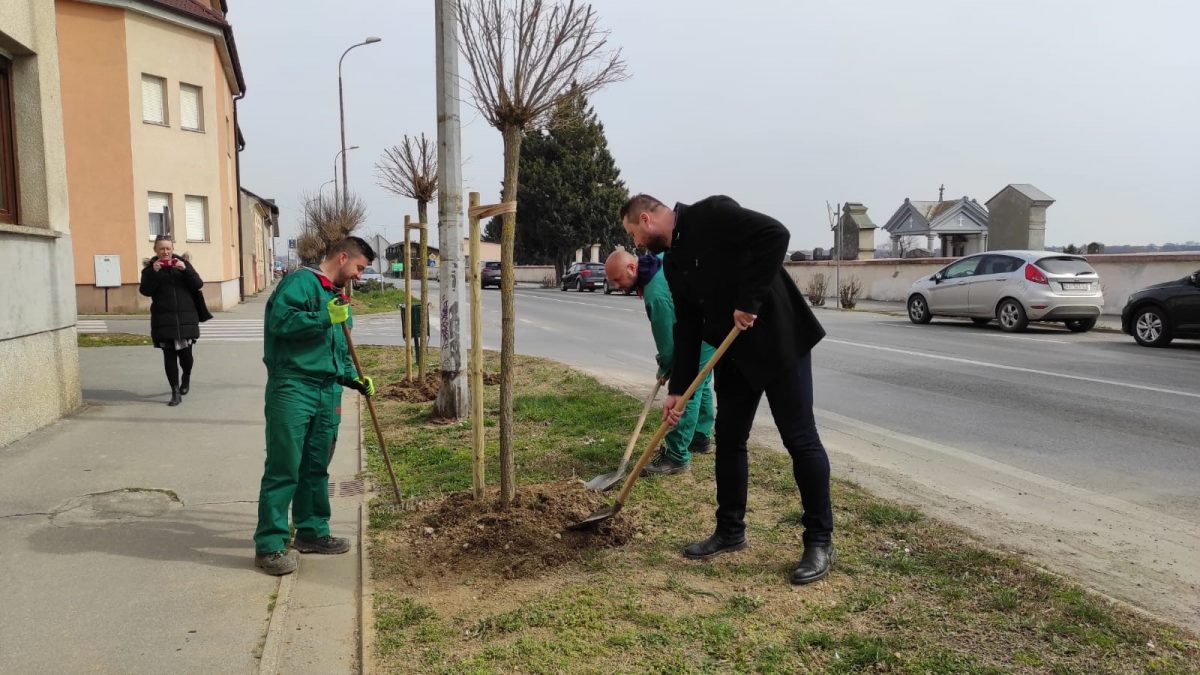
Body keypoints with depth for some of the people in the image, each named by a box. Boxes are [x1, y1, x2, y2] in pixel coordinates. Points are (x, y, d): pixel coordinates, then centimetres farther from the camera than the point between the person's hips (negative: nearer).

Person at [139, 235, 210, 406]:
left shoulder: (182, 263, 7)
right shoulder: (150, 268, 4)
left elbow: (198, 284, -2)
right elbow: (145, 291, -7)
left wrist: (185, 270, -16)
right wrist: (154, 272, -17)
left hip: (186, 317, 0)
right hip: (163, 319, 0)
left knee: (185, 352, -2)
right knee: (169, 355, 0)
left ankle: (186, 377, 30)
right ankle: (175, 392, 6)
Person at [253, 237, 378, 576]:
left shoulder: (339, 298, 21)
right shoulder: (301, 281, -5)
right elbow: (279, 319, -20)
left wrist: (354, 378, 12)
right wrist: (325, 318, -23)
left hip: (328, 392, 9)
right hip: (292, 388, -8)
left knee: (316, 467, 15)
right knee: (283, 469, -5)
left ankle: (312, 531, 27)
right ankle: (269, 545, 2)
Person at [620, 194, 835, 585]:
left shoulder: (710, 215, -13)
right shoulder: (673, 262, 11)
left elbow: (774, 234, -25)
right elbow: (686, 328, 12)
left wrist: (750, 300, -25)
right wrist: (678, 389, 7)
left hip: (779, 340, -9)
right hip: (734, 354, 9)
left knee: (800, 440, -2)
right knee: (728, 439, 10)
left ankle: (819, 542, 9)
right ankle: (730, 531, 24)